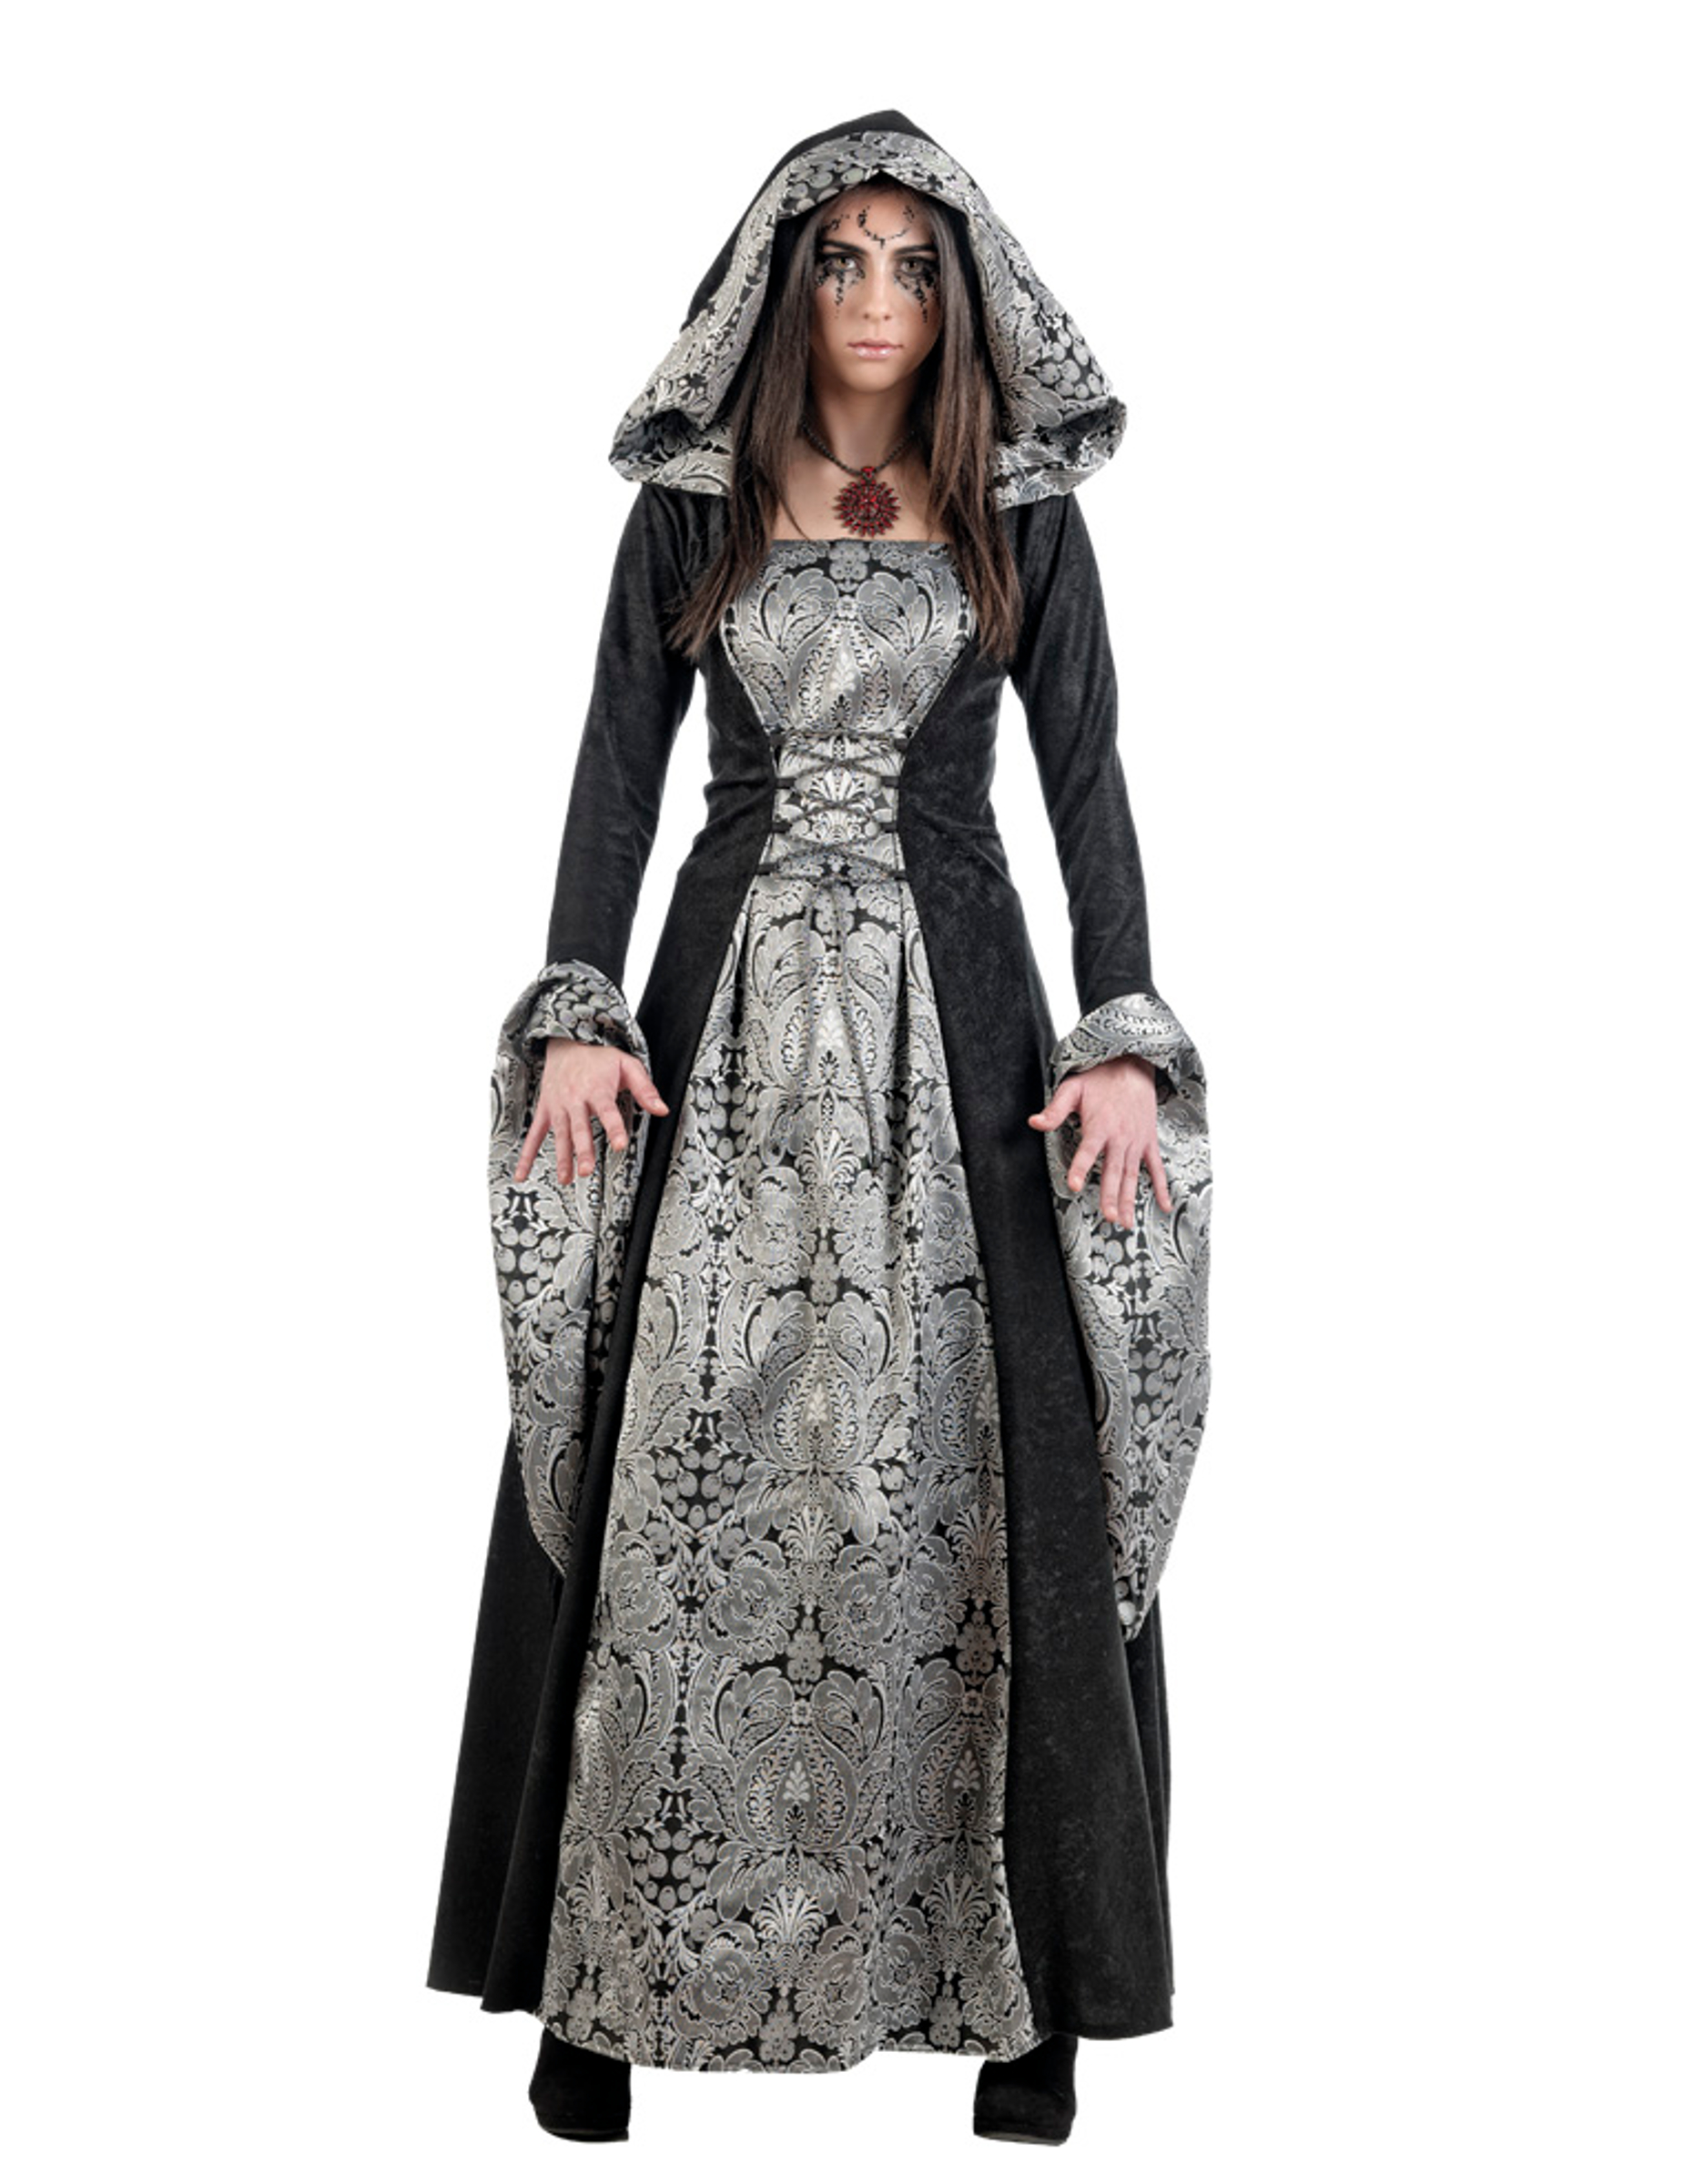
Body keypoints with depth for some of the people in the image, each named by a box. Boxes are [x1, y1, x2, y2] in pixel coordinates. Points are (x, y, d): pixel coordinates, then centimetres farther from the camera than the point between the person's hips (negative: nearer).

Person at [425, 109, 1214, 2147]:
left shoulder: (1022, 516, 8)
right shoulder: (691, 509, 9)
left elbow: (1088, 783, 4)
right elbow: (618, 766, 6)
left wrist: (1127, 1042, -7)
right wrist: (575, 1011, -7)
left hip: (954, 1002, 0)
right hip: (730, 1006, 1)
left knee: (978, 1484, -3)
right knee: (677, 1474, -3)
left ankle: (1016, 1989, 7)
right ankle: (615, 1970, 7)